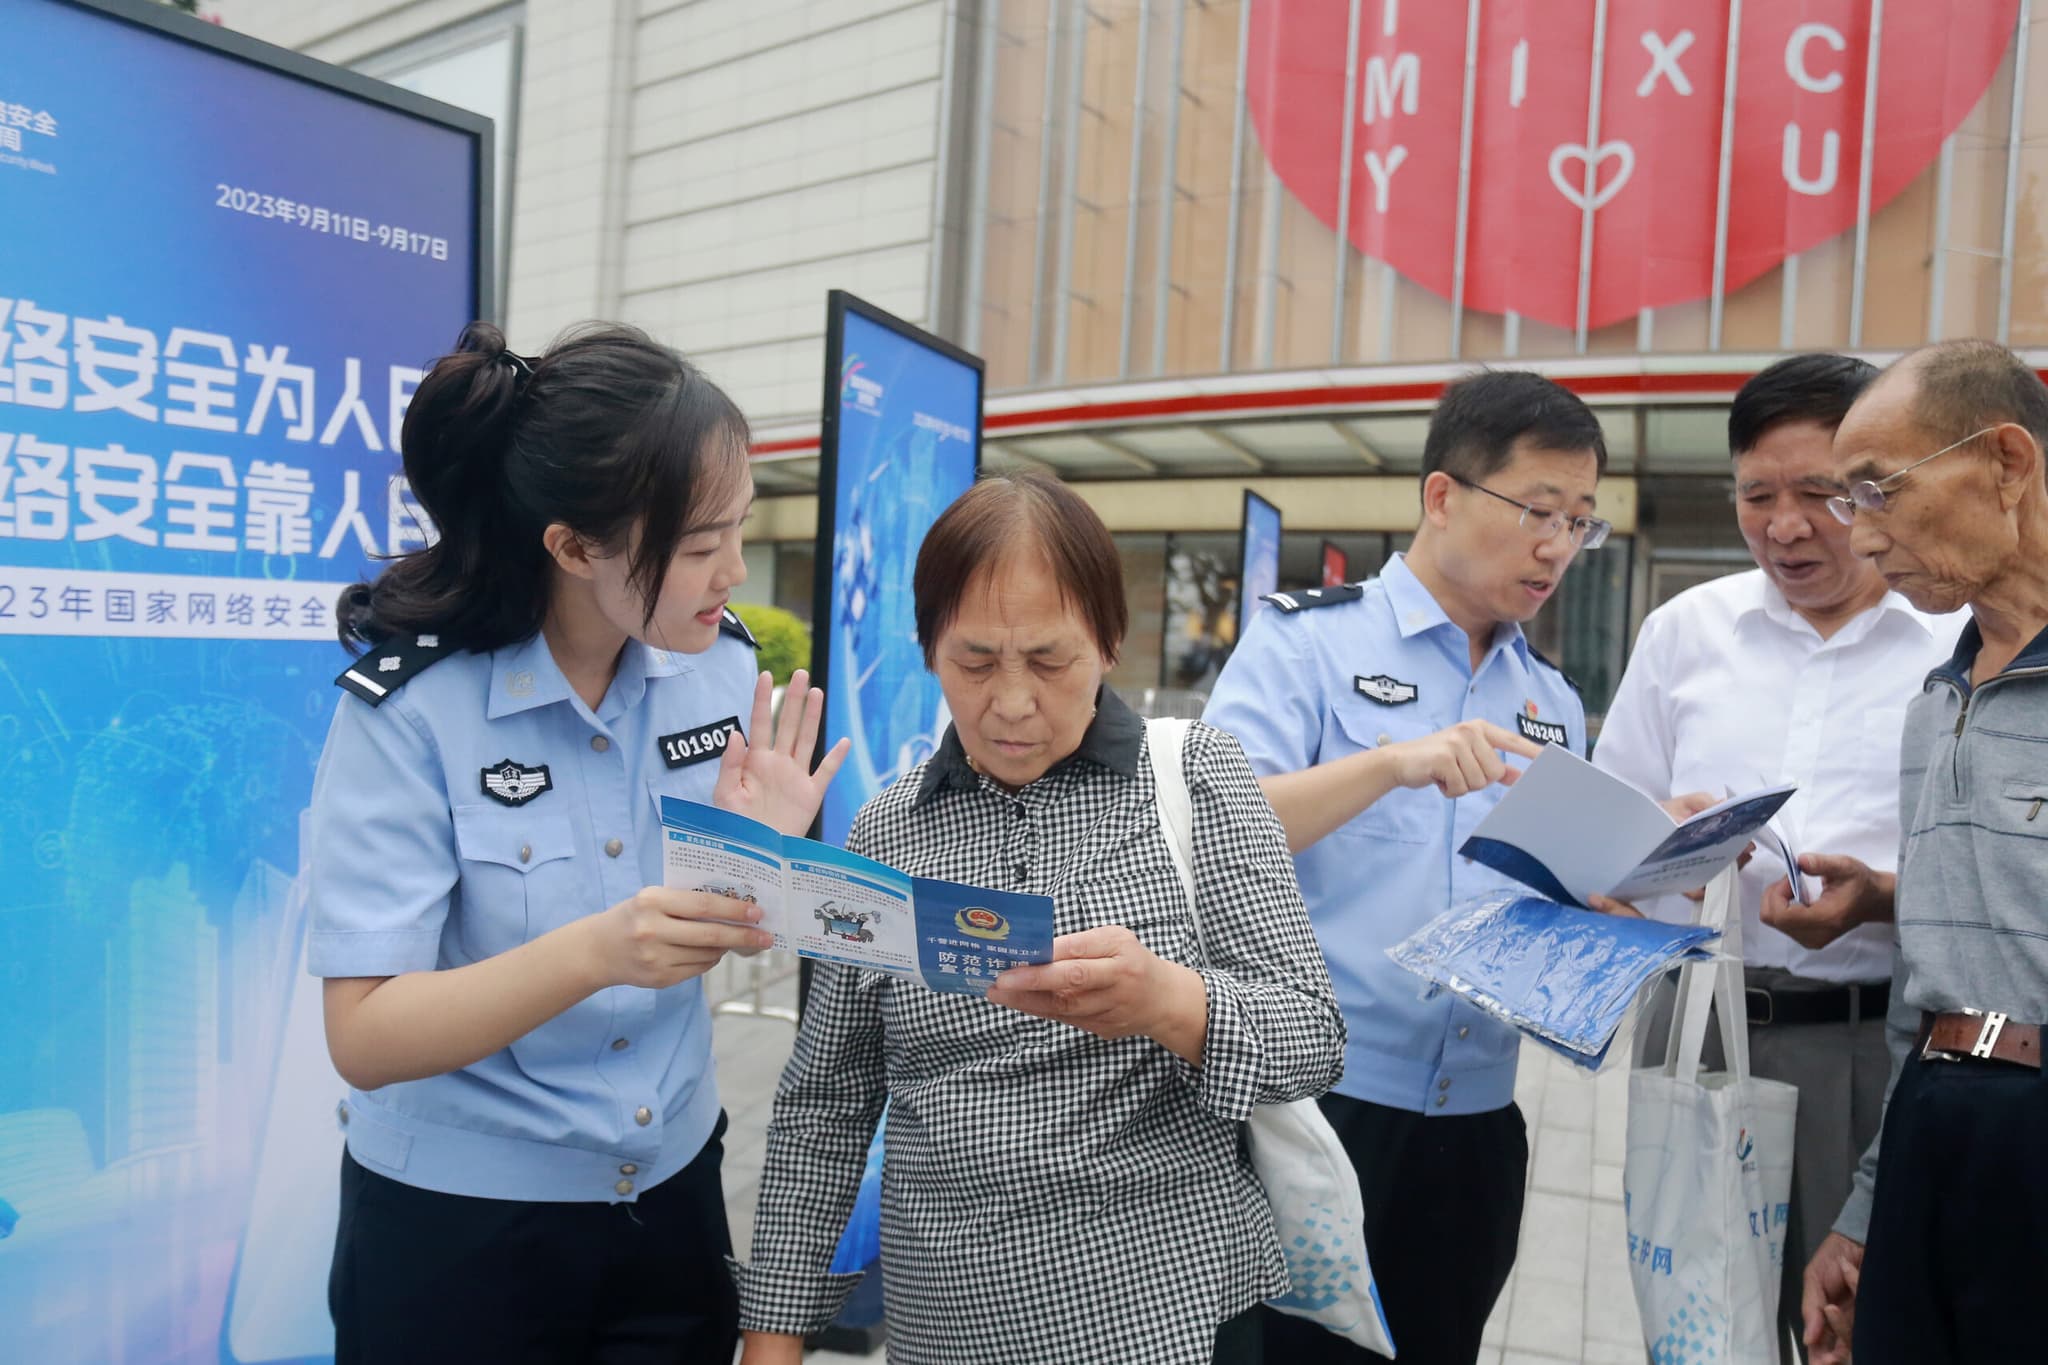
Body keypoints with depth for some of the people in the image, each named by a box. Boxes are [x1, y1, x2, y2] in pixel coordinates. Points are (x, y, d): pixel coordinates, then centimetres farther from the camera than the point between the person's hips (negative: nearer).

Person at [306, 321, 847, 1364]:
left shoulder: (720, 665, -8)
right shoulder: (411, 707, -21)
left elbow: (723, 946, 2)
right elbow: (365, 1035, -22)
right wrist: (593, 953, -37)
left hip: (671, 1195, 4)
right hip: (455, 1230, -3)